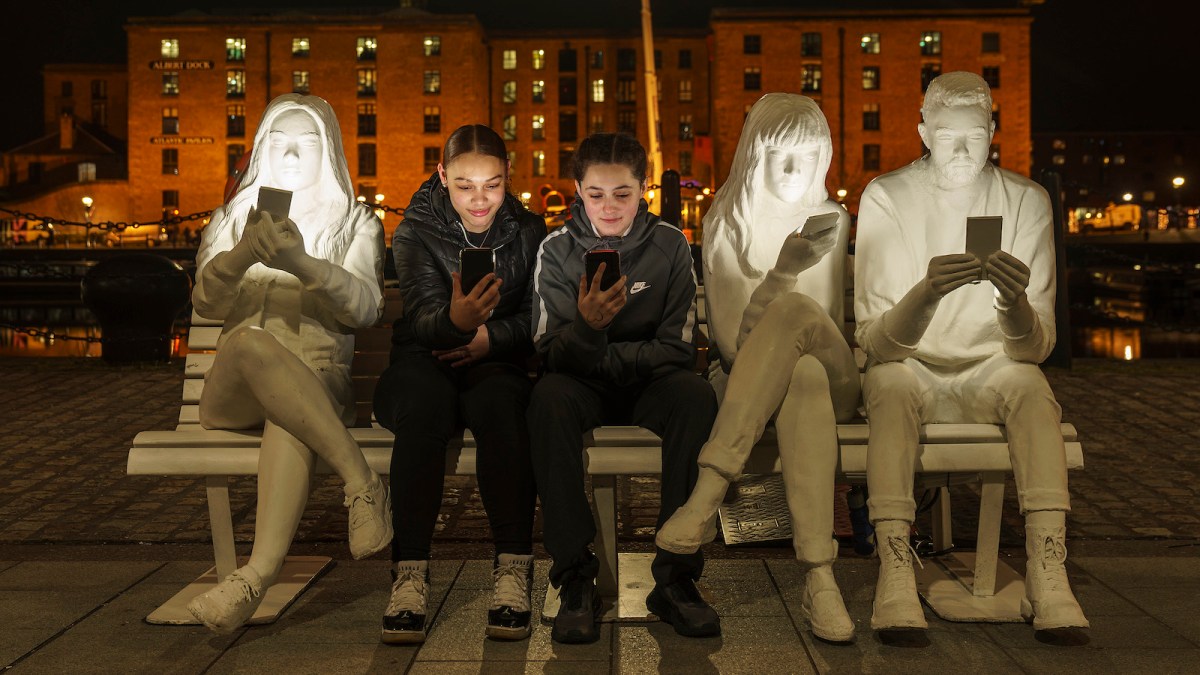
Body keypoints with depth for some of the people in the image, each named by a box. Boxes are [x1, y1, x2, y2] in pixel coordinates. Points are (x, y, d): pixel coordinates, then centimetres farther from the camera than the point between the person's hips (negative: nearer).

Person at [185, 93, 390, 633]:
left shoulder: (356, 223, 16)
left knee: (290, 416, -39)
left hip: (320, 379, -1)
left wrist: (302, 263, -23)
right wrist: (243, 255, -22)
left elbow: (365, 309, -4)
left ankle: (258, 574, -53)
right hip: (232, 391, 1)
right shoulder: (232, 218, 21)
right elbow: (207, 302, 1)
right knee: (250, 342, -36)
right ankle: (361, 482, -42)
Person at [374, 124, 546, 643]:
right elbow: (424, 316, -19)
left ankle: (514, 567, -32)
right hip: (425, 361, -1)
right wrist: (456, 320, -42)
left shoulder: (529, 233, 7)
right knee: (426, 401, -37)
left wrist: (491, 336, -11)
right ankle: (410, 571, -34)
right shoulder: (415, 234, -2)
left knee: (499, 403, -36)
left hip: (496, 366, 1)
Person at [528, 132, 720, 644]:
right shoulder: (558, 249, -3)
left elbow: (677, 348, -4)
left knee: (695, 394, -33)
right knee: (549, 397, -34)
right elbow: (553, 356, -10)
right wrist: (587, 325, -31)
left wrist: (603, 357, -13)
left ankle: (675, 576, -26)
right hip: (584, 389, 0)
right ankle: (575, 577, -28)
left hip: (648, 387, 1)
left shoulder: (669, 245, -2)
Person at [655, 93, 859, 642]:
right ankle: (819, 578, -46)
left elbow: (826, 326, 7)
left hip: (830, 383, 1)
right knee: (802, 372, -38)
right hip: (744, 384, -1)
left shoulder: (832, 220, 8)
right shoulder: (726, 222, 1)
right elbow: (730, 340, -9)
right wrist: (782, 273, -24)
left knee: (794, 312, -35)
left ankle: (708, 492, -45)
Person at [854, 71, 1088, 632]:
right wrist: (927, 292, -39)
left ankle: (1047, 577, -36)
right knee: (891, 383, -33)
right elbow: (876, 340, -18)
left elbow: (1035, 348, -11)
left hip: (991, 371, 1)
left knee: (1030, 385, -30)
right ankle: (895, 578, -41)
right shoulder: (886, 198, -9)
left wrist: (1017, 303, -35)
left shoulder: (1026, 200, -5)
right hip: (910, 366, -1)